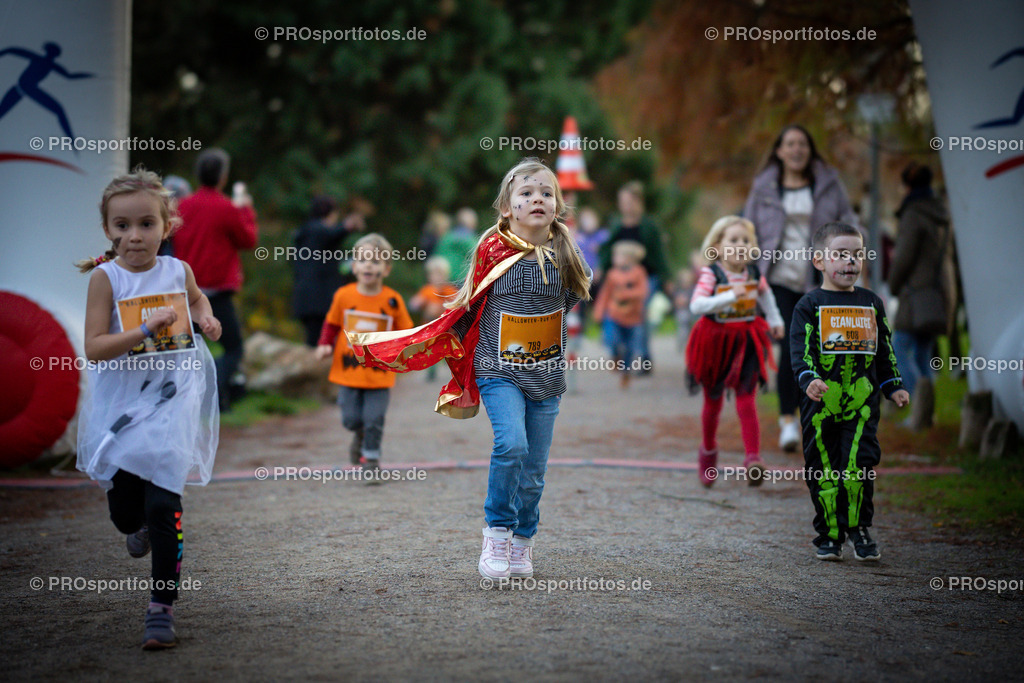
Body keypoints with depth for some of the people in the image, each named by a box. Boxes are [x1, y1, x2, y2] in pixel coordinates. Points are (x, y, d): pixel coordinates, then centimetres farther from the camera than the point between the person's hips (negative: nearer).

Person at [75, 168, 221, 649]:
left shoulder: (178, 270, 1)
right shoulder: (106, 278, -9)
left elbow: (196, 297, 26)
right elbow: (93, 348, -16)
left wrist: (207, 319, 5)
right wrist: (146, 330, -26)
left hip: (173, 397, 0)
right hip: (123, 402, 0)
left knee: (163, 504, -11)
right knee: (124, 513, 12)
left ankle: (162, 608, 0)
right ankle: (142, 527, 51)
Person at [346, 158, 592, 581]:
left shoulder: (564, 256, 1)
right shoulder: (493, 250, -7)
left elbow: (576, 295, 24)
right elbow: (466, 307, 4)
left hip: (545, 375, 3)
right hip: (499, 370, -3)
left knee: (534, 466, 4)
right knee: (511, 445, -23)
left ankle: (522, 545, 20)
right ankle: (496, 536, -8)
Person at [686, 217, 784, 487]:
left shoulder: (754, 273, -1)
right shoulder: (711, 274, -15)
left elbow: (765, 293, 23)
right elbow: (696, 305, -30)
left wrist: (774, 319, 23)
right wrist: (730, 297, -37)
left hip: (746, 343, 2)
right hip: (716, 343, -2)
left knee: (746, 404, -7)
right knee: (713, 403, 15)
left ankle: (753, 459, -11)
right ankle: (708, 451, 38)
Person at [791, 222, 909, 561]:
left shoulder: (872, 303, 13)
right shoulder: (810, 305, 1)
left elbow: (884, 351, 21)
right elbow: (801, 350, -7)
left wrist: (893, 386, 14)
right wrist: (809, 379, -24)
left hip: (862, 402, 2)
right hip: (821, 403, -2)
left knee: (859, 466, -9)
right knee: (823, 470, 3)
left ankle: (859, 528, 8)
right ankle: (829, 534, 16)